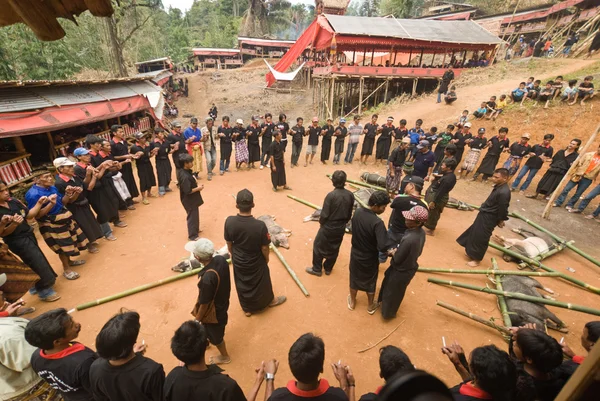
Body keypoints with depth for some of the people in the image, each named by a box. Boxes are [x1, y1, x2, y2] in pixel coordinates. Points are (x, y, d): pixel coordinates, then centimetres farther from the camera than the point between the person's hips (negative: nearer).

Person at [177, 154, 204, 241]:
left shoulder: (185, 171, -1)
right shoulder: (185, 176, -32)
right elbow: (187, 191, -29)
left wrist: (195, 181, 0)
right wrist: (198, 188, -18)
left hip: (192, 199, 10)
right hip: (189, 200, -10)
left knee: (195, 215, 25)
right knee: (192, 216, 6)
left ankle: (195, 230, 45)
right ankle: (192, 236, 22)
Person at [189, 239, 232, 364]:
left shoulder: (207, 278, -43)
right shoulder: (221, 259, -22)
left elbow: (204, 303, -26)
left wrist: (197, 319, -6)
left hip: (213, 310, -6)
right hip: (223, 302, 7)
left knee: (215, 334, 24)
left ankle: (224, 356, 51)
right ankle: (211, 339, 68)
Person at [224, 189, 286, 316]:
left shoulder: (229, 221, -23)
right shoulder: (260, 225, -33)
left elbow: (229, 243, -7)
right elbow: (264, 248, -19)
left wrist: (234, 255, 13)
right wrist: (267, 258, 3)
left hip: (238, 261, 3)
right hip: (256, 262, -2)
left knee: (242, 285, 26)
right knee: (261, 282, 25)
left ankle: (247, 308, 48)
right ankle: (270, 300, 53)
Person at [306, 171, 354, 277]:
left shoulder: (331, 195, -25)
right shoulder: (350, 195, -9)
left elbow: (324, 214, -19)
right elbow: (350, 214, 2)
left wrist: (321, 222, 2)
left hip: (328, 227, -5)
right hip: (341, 228, 5)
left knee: (318, 246, 15)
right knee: (334, 249, 21)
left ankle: (317, 269, 27)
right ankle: (328, 269, 37)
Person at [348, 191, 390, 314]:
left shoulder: (357, 212, -13)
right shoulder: (377, 222, -32)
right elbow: (382, 247, -34)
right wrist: (388, 250, -12)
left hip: (355, 253, 4)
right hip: (370, 258, -4)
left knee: (354, 279, 25)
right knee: (370, 282, 22)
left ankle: (352, 302, 47)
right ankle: (370, 306, 45)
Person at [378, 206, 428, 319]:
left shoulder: (408, 239, -39)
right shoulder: (422, 232, -12)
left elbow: (397, 259, -27)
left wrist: (393, 253, -7)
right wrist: (398, 250, 2)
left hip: (401, 271, -7)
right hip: (411, 267, 7)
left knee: (392, 292, 20)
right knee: (397, 292, 31)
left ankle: (388, 313, 43)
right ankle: (384, 301, 55)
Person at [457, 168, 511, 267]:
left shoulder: (504, 192, -29)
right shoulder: (498, 186, 1)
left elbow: (503, 209, -21)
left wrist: (500, 221, -8)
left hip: (489, 219, -10)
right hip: (484, 214, 10)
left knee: (481, 238, 3)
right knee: (474, 233, 22)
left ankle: (476, 259, 21)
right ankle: (471, 252, 41)